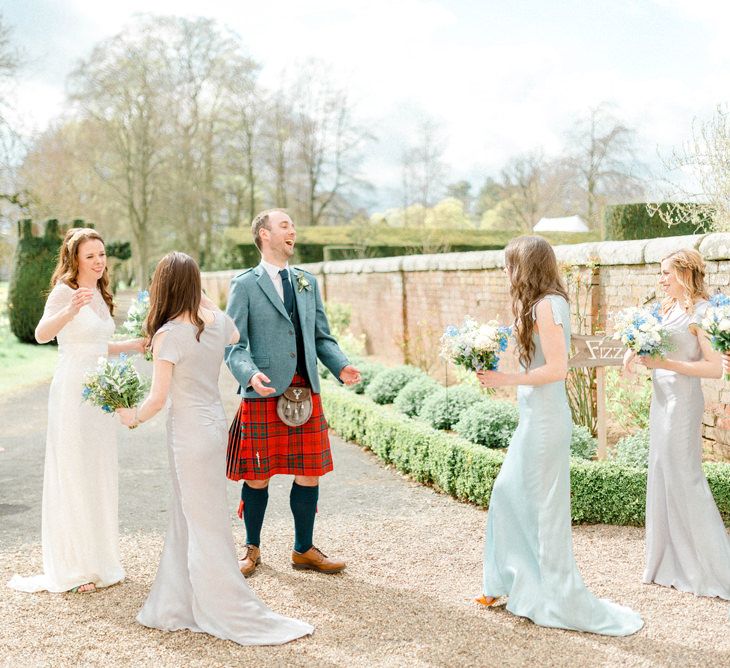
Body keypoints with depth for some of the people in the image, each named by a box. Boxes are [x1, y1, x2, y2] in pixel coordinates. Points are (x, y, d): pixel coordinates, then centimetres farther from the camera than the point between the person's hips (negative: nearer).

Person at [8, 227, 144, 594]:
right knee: (72, 473, -2)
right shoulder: (64, 291, -10)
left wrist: (135, 345, 17)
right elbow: (42, 334, -28)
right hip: (72, 389, -8)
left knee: (100, 475, 13)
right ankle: (73, 567, 7)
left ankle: (99, 559, 24)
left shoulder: (100, 295, 13)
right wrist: (70, 310, -44)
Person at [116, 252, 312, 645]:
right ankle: (177, 609, 27)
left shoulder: (168, 335, -18)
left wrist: (132, 417, 4)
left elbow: (158, 399, -15)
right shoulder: (216, 320, 1)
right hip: (214, 423, 7)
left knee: (203, 524, 2)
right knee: (187, 518, 17)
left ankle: (238, 617, 7)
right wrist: (203, 302, 28)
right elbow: (234, 337, 27)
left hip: (189, 432, -7)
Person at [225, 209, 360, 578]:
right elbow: (234, 344, -6)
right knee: (258, 477, 5)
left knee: (309, 474, 7)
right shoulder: (245, 285, -1)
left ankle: (304, 550, 24)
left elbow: (321, 336, 15)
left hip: (306, 392, 5)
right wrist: (250, 374, -25)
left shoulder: (307, 281, 15)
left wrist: (340, 366, -3)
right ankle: (252, 549, 26)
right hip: (263, 394, -4)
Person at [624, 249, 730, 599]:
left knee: (682, 476, -4)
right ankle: (671, 562, 24)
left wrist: (665, 364, -21)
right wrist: (636, 352, 1)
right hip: (662, 398, 9)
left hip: (683, 400, -9)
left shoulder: (701, 312, -13)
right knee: (662, 475, 13)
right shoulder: (670, 308, 11)